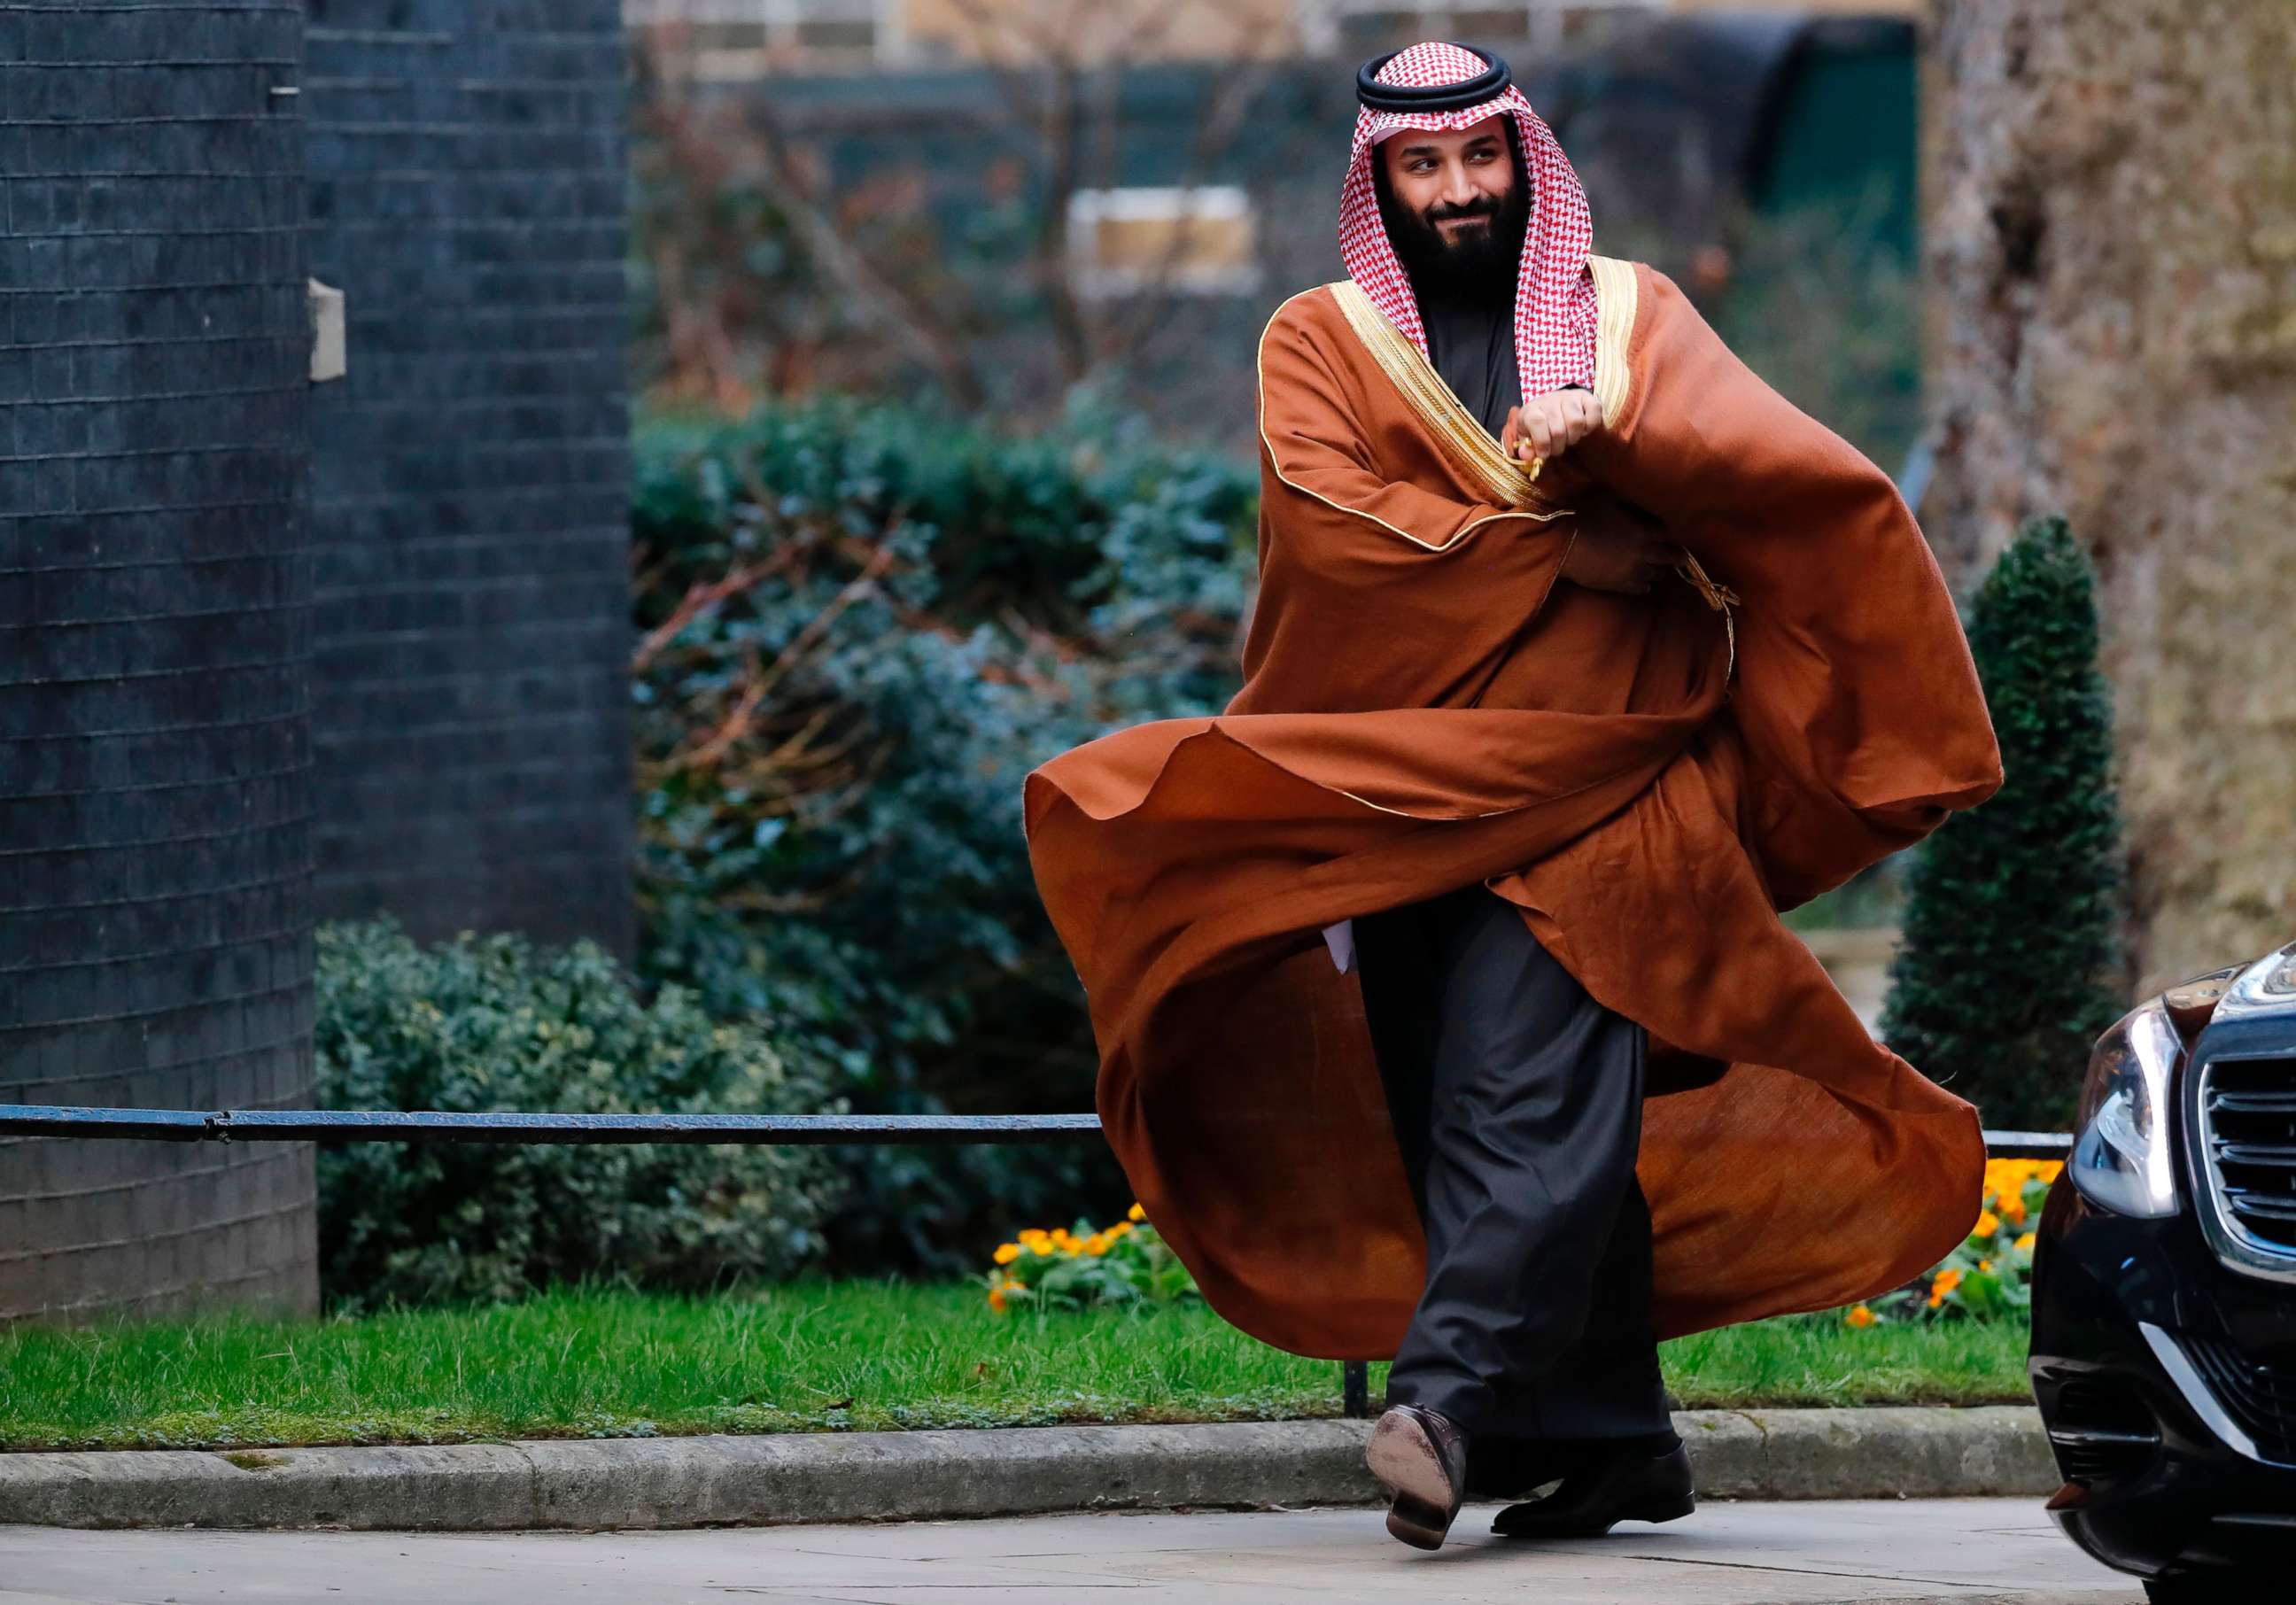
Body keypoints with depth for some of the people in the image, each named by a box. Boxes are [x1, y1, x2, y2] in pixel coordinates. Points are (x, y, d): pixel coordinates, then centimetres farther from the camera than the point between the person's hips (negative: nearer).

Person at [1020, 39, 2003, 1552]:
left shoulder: (1627, 312, 14)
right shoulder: (1322, 341, 13)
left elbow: (1796, 467, -1)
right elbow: (1331, 527, -6)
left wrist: (1616, 428, -18)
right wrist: (1569, 547, -8)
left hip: (1588, 783, -2)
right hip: (1396, 787, 2)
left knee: (1531, 1101, -18)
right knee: (1451, 1127, -1)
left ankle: (1454, 1395, -29)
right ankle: (1615, 1440, 4)